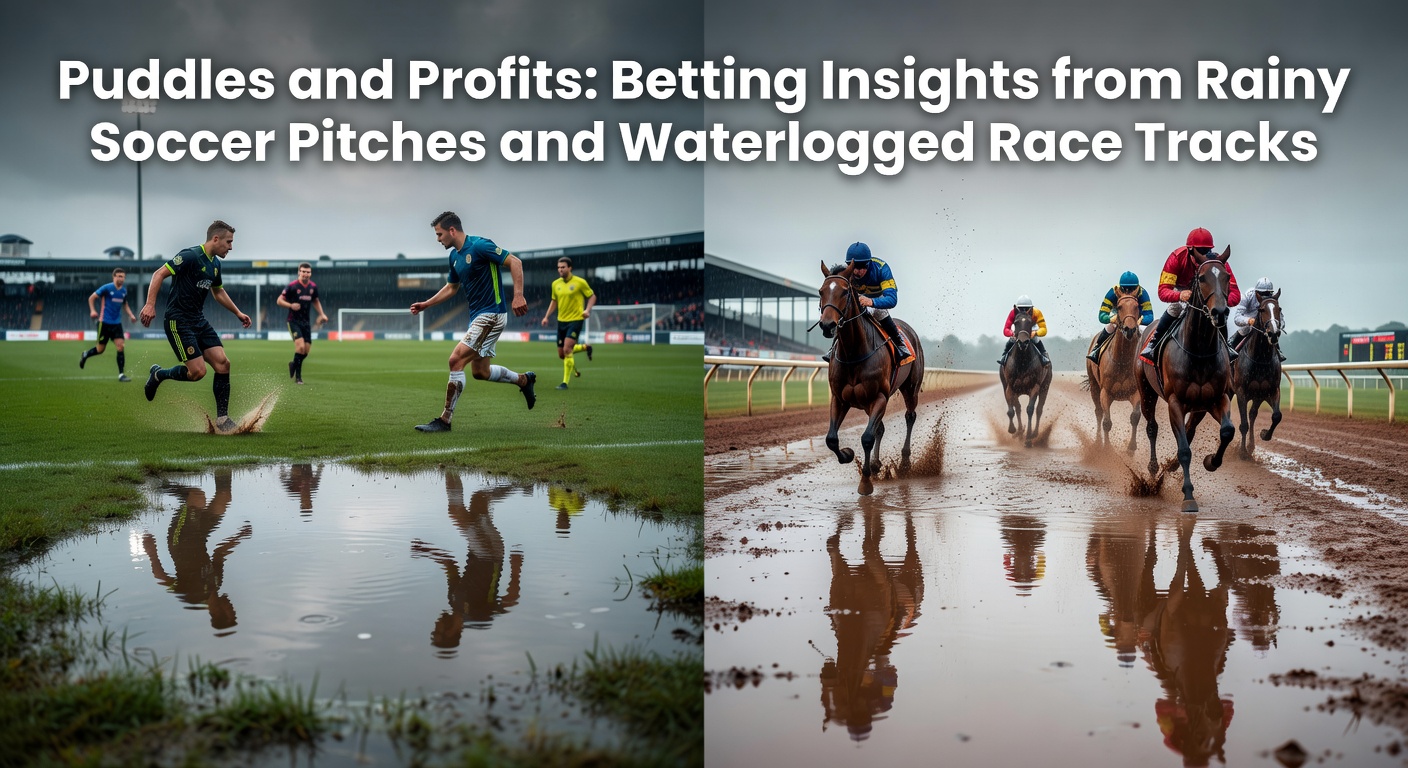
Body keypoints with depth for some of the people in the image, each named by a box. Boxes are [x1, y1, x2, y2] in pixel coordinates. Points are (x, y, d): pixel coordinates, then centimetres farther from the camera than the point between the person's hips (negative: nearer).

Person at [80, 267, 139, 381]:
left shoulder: (124, 290, 6)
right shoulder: (107, 288, -10)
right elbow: (91, 297, -4)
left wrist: (130, 315, 8)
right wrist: (92, 310, -18)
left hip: (117, 323, 4)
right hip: (105, 322, -4)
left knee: (121, 346, -11)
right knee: (101, 349, 5)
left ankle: (121, 374, -9)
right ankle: (85, 354, 39)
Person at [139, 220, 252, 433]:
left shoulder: (215, 264, 12)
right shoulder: (191, 256, -15)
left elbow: (218, 292, 29)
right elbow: (159, 274, -18)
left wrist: (238, 313, 28)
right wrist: (150, 305, -28)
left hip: (199, 320, 8)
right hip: (178, 321, -8)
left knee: (223, 363, -5)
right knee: (198, 371, -14)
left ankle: (222, 418, 2)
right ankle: (158, 374, 15)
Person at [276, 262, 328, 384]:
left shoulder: (313, 287, 5)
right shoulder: (292, 286, -10)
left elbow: (315, 301, 23)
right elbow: (279, 300, -6)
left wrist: (321, 314, 12)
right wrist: (291, 305, -23)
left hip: (306, 321, 5)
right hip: (294, 321, -5)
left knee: (306, 351, 2)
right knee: (300, 346, -20)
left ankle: (294, 365, 31)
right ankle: (297, 374, 2)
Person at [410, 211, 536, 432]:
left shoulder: (480, 246, -15)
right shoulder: (454, 256, 12)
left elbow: (514, 262, -19)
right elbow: (451, 287, 26)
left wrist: (518, 295, -27)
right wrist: (426, 304, 19)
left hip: (491, 314, -10)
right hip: (477, 316, 10)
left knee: (456, 360, -15)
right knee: (480, 371, 15)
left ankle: (445, 419, -9)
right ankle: (524, 380, 37)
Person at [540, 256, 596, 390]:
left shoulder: (580, 282, -9)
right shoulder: (556, 284, 6)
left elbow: (592, 296, 0)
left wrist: (587, 310, -16)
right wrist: (546, 316, 10)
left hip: (575, 320, -6)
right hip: (561, 321, 6)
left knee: (567, 349, -19)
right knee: (561, 354, 8)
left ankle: (565, 382, -9)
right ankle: (585, 347, 37)